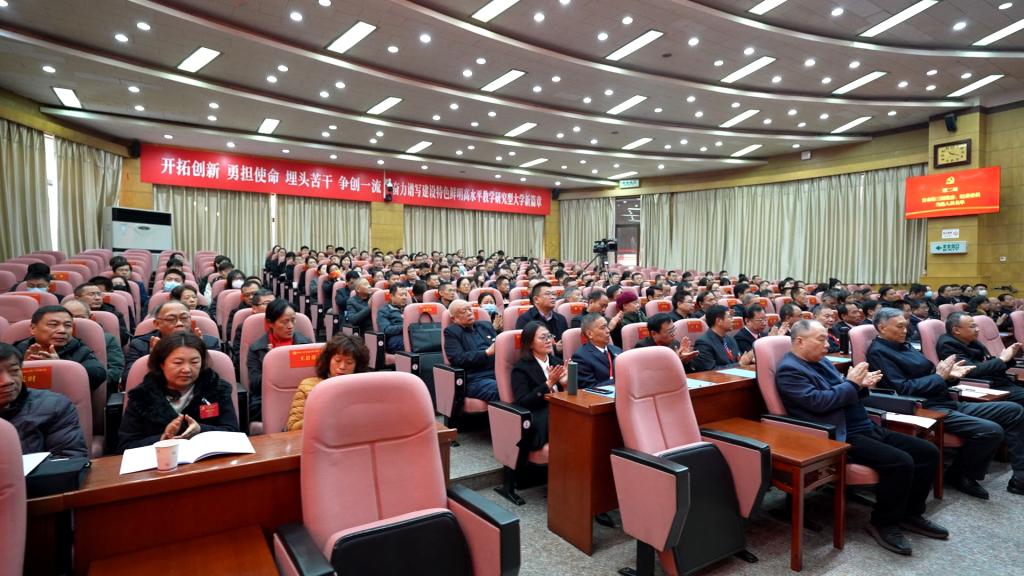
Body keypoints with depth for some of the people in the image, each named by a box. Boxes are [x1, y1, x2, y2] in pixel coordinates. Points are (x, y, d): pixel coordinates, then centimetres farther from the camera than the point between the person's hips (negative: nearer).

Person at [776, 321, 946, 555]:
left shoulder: (821, 361, 16)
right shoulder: (789, 370, -13)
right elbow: (819, 402, -23)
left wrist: (862, 385, 0)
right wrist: (851, 383, -12)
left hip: (867, 427, 10)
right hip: (842, 438, -10)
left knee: (928, 452, 6)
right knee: (900, 462, -25)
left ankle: (911, 513, 20)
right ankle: (883, 523, -3)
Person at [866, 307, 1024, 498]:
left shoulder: (903, 345, 16)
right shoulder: (878, 352, -13)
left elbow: (926, 375, 19)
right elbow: (902, 389, -19)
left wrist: (948, 374, -2)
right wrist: (939, 376, -13)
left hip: (948, 403, 10)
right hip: (926, 409, -10)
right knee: (991, 430, -24)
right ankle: (959, 475, -1)